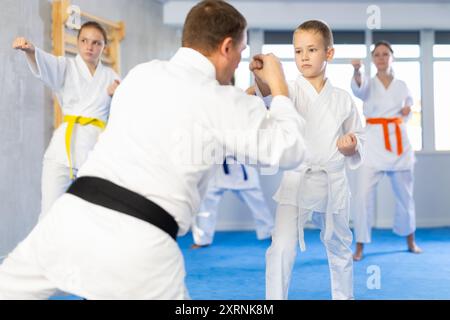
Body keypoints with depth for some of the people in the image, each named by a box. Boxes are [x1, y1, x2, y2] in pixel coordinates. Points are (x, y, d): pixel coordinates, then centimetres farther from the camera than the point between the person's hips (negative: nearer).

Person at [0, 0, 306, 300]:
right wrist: (279, 85, 23)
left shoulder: (142, 74, 13)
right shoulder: (227, 103, 0)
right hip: (137, 245, -4)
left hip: (74, 216, 5)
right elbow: (289, 150, 12)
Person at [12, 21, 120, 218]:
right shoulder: (66, 67, 9)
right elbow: (43, 64, -14)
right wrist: (30, 50, -37)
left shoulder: (110, 76, 15)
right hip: (65, 146, -2)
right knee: (51, 214, -7)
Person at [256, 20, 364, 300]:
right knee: (282, 249, -13)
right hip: (297, 181, -2)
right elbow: (271, 93, -29)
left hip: (334, 184, 3)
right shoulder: (292, 91, -5)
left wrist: (351, 148, -12)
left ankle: (345, 295, 42)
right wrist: (262, 77, -50)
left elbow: (359, 138, 11)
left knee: (340, 247, 19)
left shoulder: (343, 99, 2)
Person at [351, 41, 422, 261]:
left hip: (398, 142, 3)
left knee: (404, 194, 12)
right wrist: (357, 72, -47)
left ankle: (410, 241, 32)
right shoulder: (369, 84, 0)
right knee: (363, 194, -11)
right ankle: (360, 247, 0)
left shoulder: (402, 86, 9)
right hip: (373, 142, -3)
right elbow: (358, 87, -25)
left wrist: (406, 112, -2)